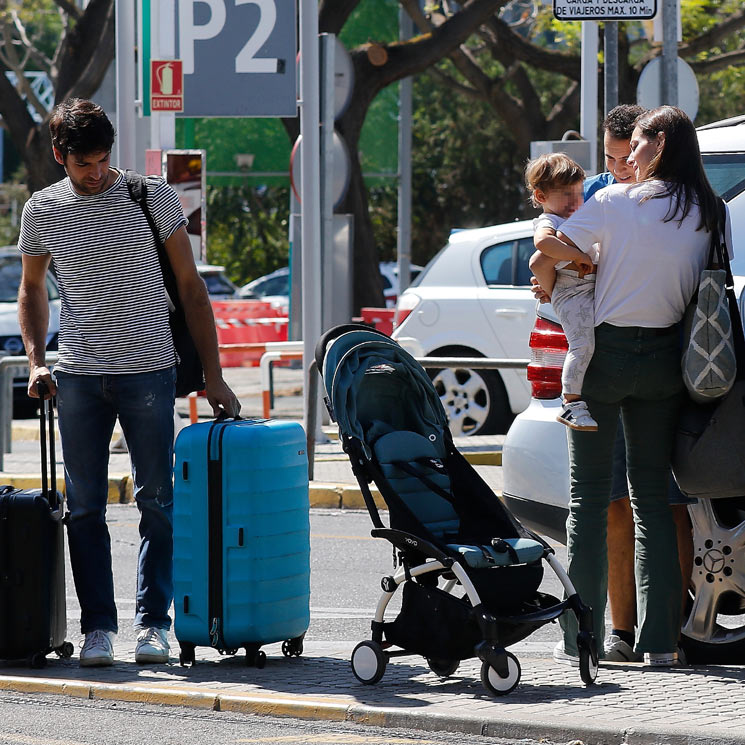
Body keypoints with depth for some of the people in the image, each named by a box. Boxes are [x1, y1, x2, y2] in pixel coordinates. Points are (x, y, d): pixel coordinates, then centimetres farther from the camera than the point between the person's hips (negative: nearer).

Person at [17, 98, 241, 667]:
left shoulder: (152, 197, -1)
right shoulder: (42, 212, 5)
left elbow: (190, 285, 3)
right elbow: (32, 288, 20)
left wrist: (213, 376, 0)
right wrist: (36, 360, 5)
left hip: (149, 371, -2)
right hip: (78, 378, 2)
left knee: (157, 501, 0)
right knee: (84, 508, 2)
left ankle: (154, 621, 7)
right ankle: (99, 626, 8)